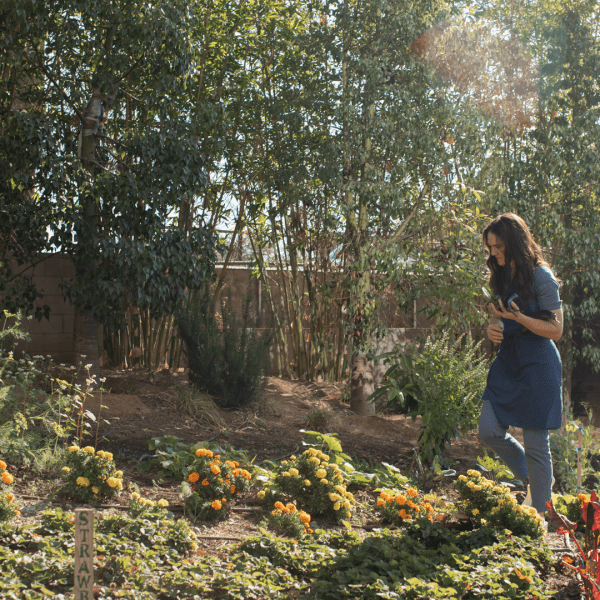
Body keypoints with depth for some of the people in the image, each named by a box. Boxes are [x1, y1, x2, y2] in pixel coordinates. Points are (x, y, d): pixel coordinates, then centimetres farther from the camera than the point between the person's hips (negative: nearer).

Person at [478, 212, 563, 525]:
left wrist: (519, 317, -25)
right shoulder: (502, 277, 9)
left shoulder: (540, 277, -13)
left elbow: (556, 330, -13)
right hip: (507, 361, 7)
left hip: (537, 364, -7)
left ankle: (539, 514, 15)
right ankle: (532, 479, 26)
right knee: (489, 432, 2)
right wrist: (493, 328, -1)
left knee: (536, 445, 0)